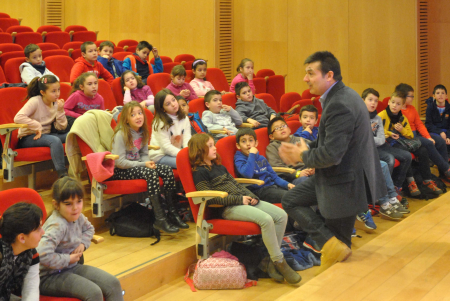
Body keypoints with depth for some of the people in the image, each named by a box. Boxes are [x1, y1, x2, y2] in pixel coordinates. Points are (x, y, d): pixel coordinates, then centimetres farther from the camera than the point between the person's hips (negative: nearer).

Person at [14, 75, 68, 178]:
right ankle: (62, 174, -36)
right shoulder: (35, 101, -14)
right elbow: (18, 117, -28)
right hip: (28, 138, -7)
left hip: (45, 134, 7)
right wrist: (37, 127, -22)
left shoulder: (56, 103, 4)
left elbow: (61, 127, 0)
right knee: (55, 140, -34)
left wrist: (60, 111, -14)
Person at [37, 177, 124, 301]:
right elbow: (42, 255, -39)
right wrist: (68, 259, -23)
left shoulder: (77, 217, 0)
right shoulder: (57, 226, -26)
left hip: (72, 267, 9)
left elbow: (89, 228, 25)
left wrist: (83, 244, 4)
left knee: (113, 283, -1)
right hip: (51, 276, -9)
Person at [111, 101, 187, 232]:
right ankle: (160, 220, -32)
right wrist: (143, 164, -21)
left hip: (137, 165, 8)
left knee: (168, 170, -12)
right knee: (151, 173, -32)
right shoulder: (121, 134, -17)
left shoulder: (143, 132, 7)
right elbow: (119, 161, -20)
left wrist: (148, 162, -10)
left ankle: (173, 213, -10)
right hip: (120, 171, -8)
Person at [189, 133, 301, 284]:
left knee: (281, 215, -8)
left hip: (244, 201, 9)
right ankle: (279, 262, -18)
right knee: (266, 219, -30)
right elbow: (211, 197, -13)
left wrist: (251, 196, 5)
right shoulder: (200, 172, -4)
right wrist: (239, 199, -14)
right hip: (229, 208, -9)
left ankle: (269, 261, -6)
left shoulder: (219, 167, 24)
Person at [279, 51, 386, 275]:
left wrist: (304, 156, -10)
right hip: (336, 175, 10)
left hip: (345, 182, -10)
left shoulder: (340, 105, -25)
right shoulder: (340, 96, 6)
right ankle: (330, 243, 6)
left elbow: (331, 154, -29)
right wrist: (305, 150, 2)